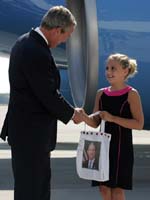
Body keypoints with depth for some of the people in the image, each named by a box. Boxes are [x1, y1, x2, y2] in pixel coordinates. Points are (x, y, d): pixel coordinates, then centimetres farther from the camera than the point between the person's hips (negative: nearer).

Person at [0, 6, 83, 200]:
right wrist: (72, 113, -2)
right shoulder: (38, 54, -26)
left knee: (42, 179, 19)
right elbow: (49, 96, -20)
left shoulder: (24, 41, 6)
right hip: (31, 133, -10)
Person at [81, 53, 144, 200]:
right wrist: (84, 117, -16)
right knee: (104, 187, 7)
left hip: (122, 147, -5)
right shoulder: (101, 93, 7)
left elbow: (139, 124, -14)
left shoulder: (131, 94, -8)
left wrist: (112, 118, -20)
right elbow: (95, 123, 6)